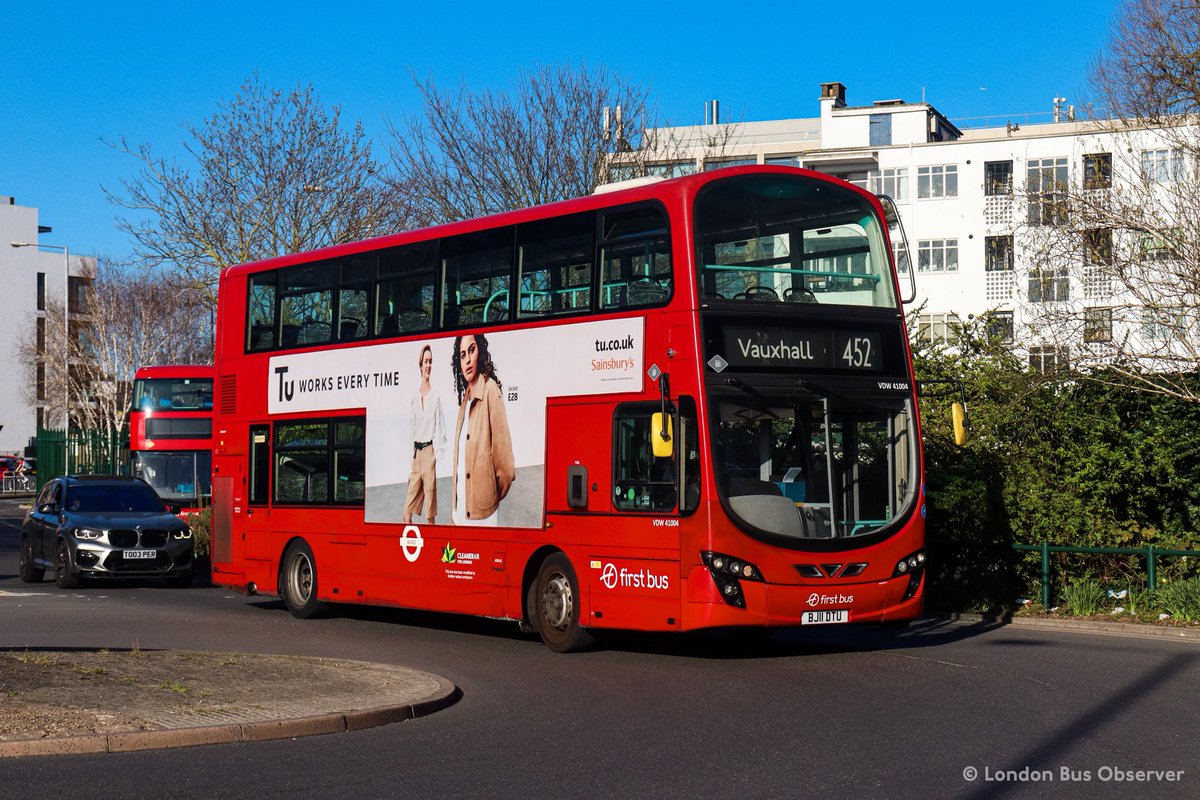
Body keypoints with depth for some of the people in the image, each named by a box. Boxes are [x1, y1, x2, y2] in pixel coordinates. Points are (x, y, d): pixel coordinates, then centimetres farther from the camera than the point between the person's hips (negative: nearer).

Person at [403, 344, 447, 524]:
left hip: (430, 452, -6)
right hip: (415, 453, 6)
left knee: (430, 515, -1)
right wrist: (410, 457, 15)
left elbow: (441, 431, -4)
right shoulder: (414, 397, 13)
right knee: (408, 511, 3)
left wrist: (438, 455, -11)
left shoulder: (436, 397, -4)